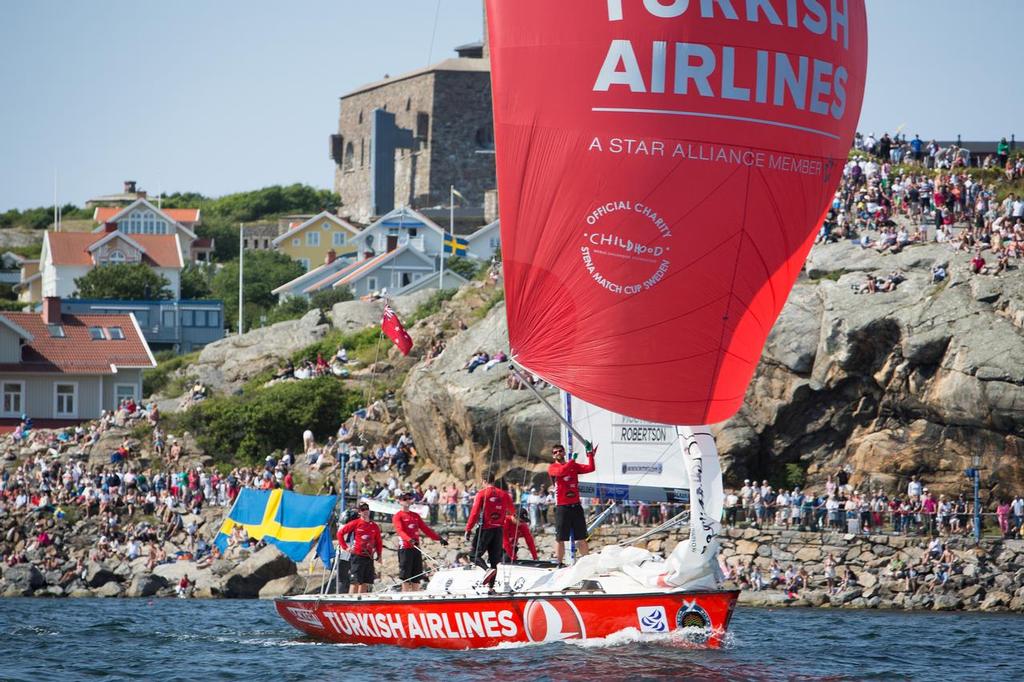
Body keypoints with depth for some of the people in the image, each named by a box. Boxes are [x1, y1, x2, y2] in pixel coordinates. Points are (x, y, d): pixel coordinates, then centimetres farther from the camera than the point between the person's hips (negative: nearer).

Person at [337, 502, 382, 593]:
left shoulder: (374, 526, 11)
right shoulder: (355, 523, -1)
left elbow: (379, 542, 19)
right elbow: (340, 533, 2)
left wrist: (379, 555, 9)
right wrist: (345, 547, -3)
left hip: (369, 558, 5)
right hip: (357, 556, -5)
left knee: (366, 582, 6)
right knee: (356, 581, -10)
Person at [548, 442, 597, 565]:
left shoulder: (574, 466, 12)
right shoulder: (552, 468, 1)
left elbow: (590, 468, 1)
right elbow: (561, 471, -21)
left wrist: (590, 454, -7)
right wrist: (572, 460, -19)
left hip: (576, 506, 3)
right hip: (562, 507, -3)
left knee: (581, 538, 6)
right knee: (560, 538, -3)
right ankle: (558, 563, 1)